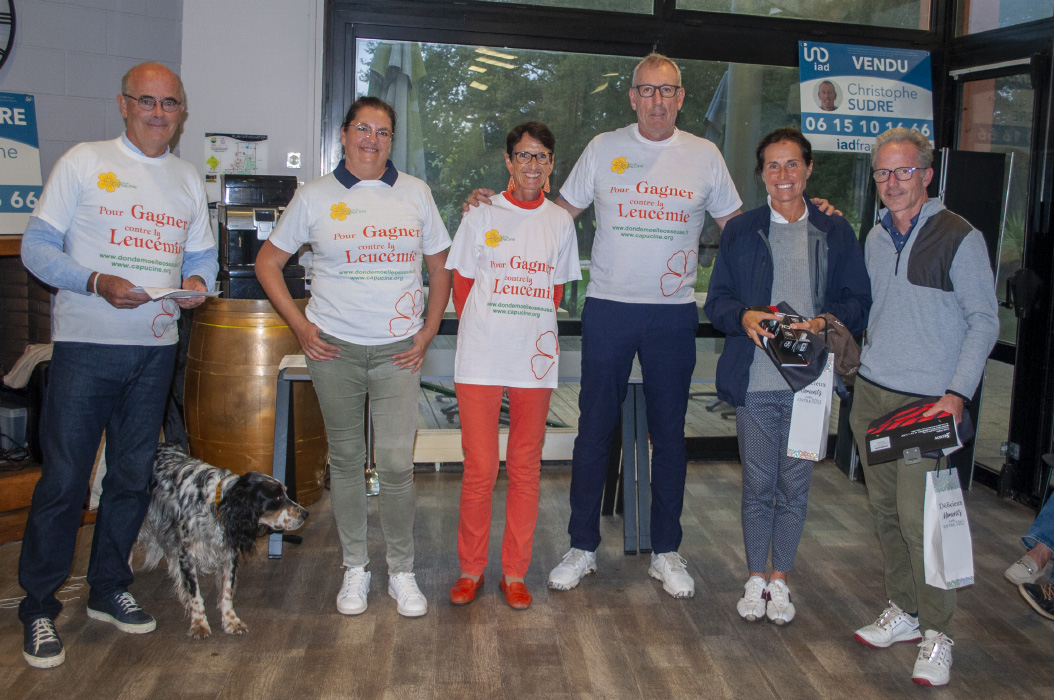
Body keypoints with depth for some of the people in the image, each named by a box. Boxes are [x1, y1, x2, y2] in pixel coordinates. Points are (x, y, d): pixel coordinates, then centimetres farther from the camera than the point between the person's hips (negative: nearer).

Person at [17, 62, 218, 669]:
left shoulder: (189, 179, 14)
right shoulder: (83, 162, 0)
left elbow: (203, 254, 17)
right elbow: (38, 247, -3)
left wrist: (199, 282, -6)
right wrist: (97, 282, -19)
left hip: (156, 347, 5)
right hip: (86, 344, -4)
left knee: (134, 476, 12)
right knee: (65, 477, -3)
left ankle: (110, 589, 28)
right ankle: (39, 608, 12)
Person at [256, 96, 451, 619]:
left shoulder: (415, 193, 7)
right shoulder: (314, 197, 4)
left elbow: (440, 266, 13)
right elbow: (267, 262, 10)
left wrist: (428, 332, 4)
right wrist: (299, 325, 1)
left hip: (397, 352, 0)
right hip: (334, 349, 0)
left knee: (396, 463, -6)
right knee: (346, 459, 8)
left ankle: (402, 571, 12)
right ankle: (355, 568, 23)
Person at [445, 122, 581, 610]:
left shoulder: (560, 222, 9)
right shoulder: (482, 216, 3)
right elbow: (462, 288, 7)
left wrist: (534, 333, 8)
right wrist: (485, 335, 6)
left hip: (535, 360, 2)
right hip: (480, 362, -2)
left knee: (525, 469, 7)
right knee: (479, 468, 0)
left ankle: (515, 573, 20)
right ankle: (471, 569, 18)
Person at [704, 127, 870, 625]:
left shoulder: (836, 232, 9)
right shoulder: (740, 231, 9)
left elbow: (858, 300, 6)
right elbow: (717, 300, 6)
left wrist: (824, 323, -14)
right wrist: (744, 317, -15)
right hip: (755, 379, 0)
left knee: (795, 485, 7)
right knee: (757, 485, 7)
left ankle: (779, 578, 24)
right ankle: (756, 578, 23)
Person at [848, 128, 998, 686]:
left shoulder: (959, 238, -7)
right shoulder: (875, 238, 12)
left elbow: (984, 321, -6)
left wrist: (958, 394, -15)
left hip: (927, 402, -6)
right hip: (870, 394, 6)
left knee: (918, 518, -7)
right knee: (885, 510, 11)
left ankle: (937, 634, 9)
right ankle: (904, 611, 26)